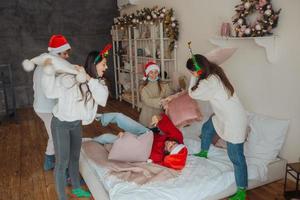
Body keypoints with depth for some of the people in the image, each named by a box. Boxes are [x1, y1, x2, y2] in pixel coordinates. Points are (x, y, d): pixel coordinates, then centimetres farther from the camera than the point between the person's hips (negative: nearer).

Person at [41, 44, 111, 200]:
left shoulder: (97, 82, -5)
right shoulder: (70, 79, -24)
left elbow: (103, 99, -23)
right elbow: (51, 92, -21)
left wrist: (89, 79, -32)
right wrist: (49, 72, -35)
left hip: (77, 123, 7)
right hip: (61, 124, -7)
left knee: (75, 157, 21)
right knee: (62, 161, 1)